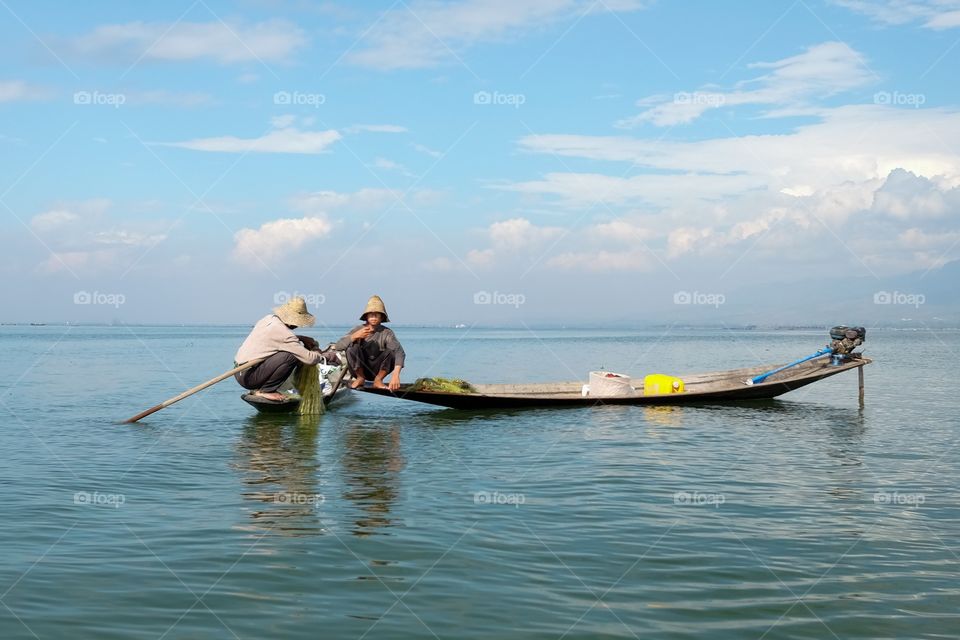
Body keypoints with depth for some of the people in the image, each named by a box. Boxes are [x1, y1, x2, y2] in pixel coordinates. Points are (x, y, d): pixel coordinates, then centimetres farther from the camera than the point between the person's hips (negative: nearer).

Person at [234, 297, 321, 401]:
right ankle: (265, 391, -7)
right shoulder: (283, 332, -18)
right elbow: (310, 359, -17)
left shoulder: (269, 318, 7)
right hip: (248, 376, -9)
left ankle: (259, 388, 13)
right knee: (292, 356, -18)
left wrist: (302, 338, 19)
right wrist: (317, 353, 5)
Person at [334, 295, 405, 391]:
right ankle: (360, 378, -6)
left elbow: (400, 352, -27)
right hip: (359, 369, 1)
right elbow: (338, 346, -16)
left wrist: (396, 374, -44)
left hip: (376, 370, -1)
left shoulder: (386, 333, -11)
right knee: (352, 346, -23)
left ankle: (378, 380, -6)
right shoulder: (358, 330, -6)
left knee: (391, 352, -25)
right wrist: (355, 336, -33)